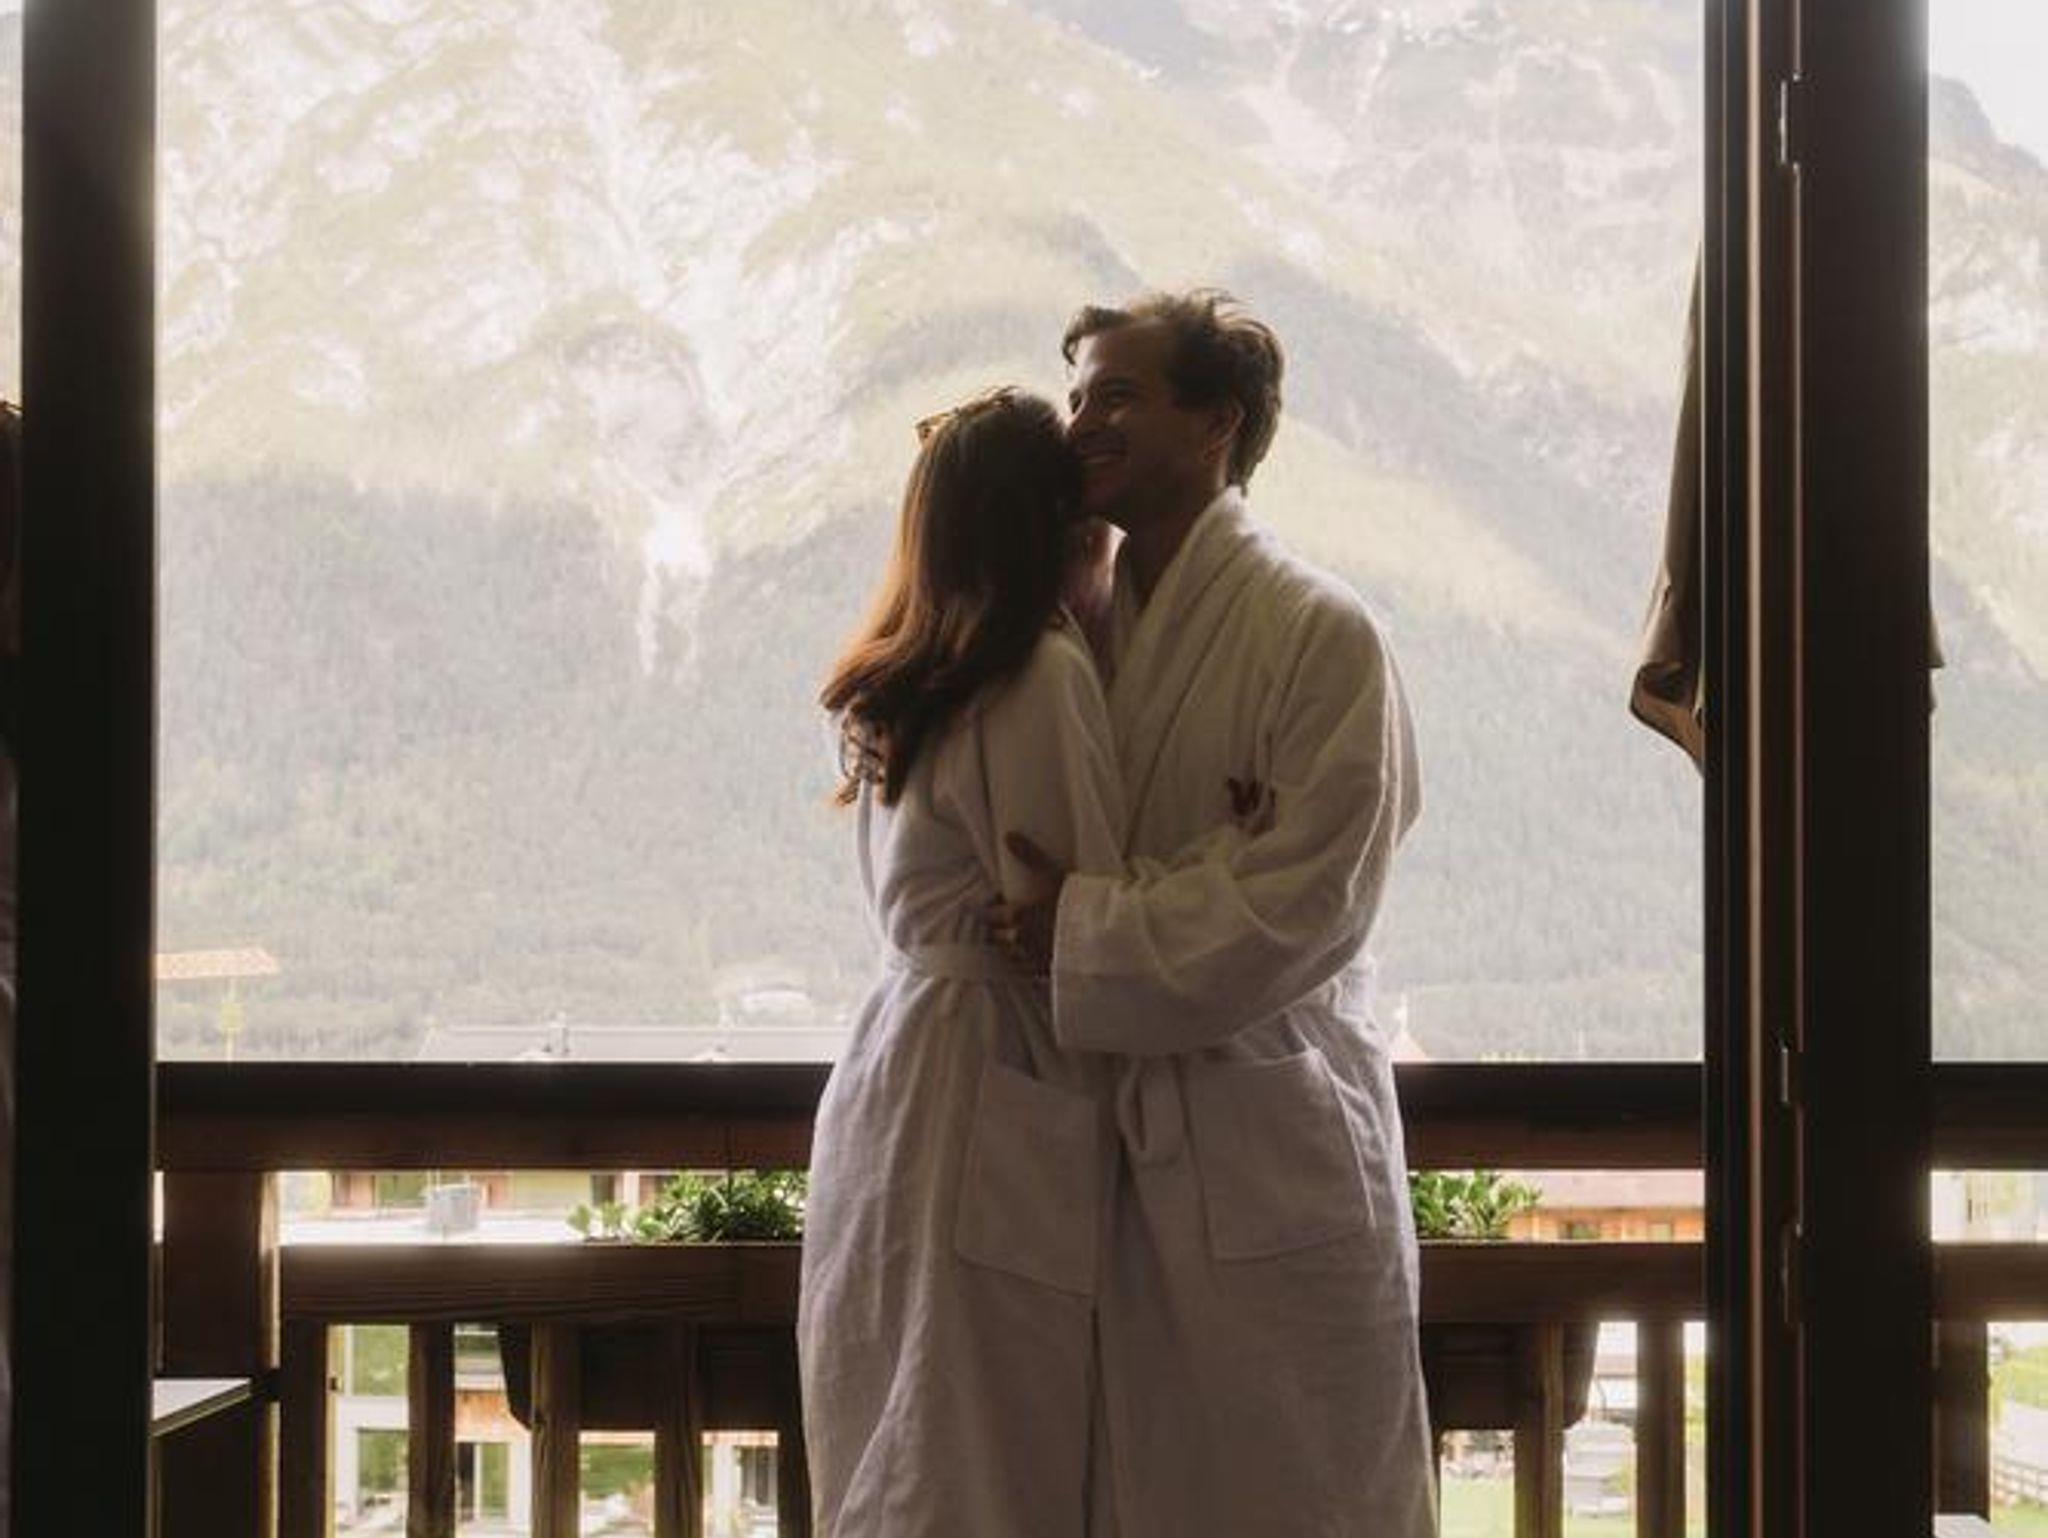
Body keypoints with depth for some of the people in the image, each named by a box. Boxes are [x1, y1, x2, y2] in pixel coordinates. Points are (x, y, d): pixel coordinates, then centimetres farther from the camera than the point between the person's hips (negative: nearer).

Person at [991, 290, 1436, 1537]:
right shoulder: (1090, 624, 11)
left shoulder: (1321, 634, -9)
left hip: (1275, 1148, -6)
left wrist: (1086, 930, -15)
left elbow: (1305, 905, -16)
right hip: (1126, 1145, 6)